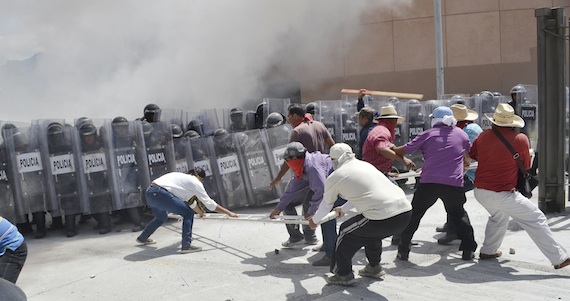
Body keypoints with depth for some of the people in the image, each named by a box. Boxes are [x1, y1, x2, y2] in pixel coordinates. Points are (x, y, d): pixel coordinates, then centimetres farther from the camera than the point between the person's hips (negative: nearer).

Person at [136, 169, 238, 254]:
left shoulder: (184, 178, 27)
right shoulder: (195, 182, 3)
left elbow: (190, 201, 42)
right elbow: (209, 203, 2)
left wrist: (201, 213, 56)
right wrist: (228, 213, 7)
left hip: (150, 193, 10)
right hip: (160, 193, -10)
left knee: (161, 217, 35)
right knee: (188, 213, -6)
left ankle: (142, 238, 54)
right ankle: (186, 246, -7)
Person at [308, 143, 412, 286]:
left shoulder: (334, 177, 5)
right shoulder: (365, 165, 24)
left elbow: (326, 204, 22)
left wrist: (314, 220, 43)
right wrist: (343, 209, 57)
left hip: (383, 219, -7)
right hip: (406, 211, 7)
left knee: (346, 233, 18)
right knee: (371, 232, 34)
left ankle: (343, 274, 25)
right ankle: (374, 267, 45)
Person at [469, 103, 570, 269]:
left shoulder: (483, 136, 3)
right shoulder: (521, 139, -6)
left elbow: (471, 155, 20)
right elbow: (526, 168, 5)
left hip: (480, 191, 6)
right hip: (503, 194, -6)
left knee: (498, 216, 31)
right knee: (536, 219, 4)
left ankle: (487, 250, 35)